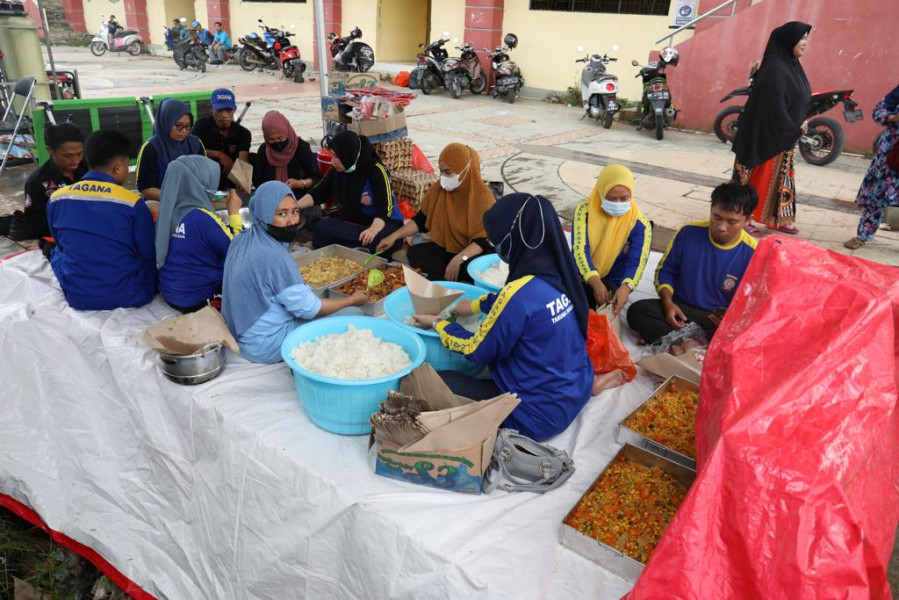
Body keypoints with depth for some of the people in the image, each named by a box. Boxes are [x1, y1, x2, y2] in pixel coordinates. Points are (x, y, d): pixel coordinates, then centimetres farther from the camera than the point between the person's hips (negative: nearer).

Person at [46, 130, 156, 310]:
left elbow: (61, 243, 16)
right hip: (128, 296, -3)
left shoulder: (56, 198, -1)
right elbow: (150, 255, -3)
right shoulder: (132, 202, -14)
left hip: (76, 297, 3)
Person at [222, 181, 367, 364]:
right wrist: (352, 300, -7)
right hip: (267, 346, -9)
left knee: (317, 294, 23)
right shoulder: (275, 258, -29)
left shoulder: (242, 241, -1)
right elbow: (308, 309, -20)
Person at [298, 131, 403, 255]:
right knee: (320, 228, -20)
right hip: (350, 223, 6)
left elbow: (386, 206, -27)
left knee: (374, 240, -40)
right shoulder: (336, 171, 2)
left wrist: (374, 229, -43)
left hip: (383, 223, -6)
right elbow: (318, 193, 10)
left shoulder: (376, 171, -18)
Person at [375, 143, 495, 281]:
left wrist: (459, 259, -36)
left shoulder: (482, 195, -17)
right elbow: (420, 220, 9)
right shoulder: (438, 188, -1)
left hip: (471, 253, -6)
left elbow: (484, 240, -23)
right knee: (414, 253, -21)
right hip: (444, 248, 6)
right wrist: (394, 236, -1)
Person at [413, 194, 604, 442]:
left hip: (542, 413, -8)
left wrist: (438, 324, 4)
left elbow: (476, 351, -12)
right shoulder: (558, 272, -6)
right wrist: (476, 305, 23)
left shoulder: (521, 292, -28)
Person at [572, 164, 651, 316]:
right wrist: (595, 282, -39)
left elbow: (637, 261, -22)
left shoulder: (639, 223, -9)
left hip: (612, 283, 0)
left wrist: (626, 287, -45)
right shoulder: (584, 211, -10)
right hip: (581, 278, 1)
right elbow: (580, 249, -22)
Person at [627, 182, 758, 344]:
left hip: (719, 321, -1)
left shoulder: (753, 254, -11)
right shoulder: (689, 232, -7)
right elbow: (665, 271, 5)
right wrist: (667, 302, -13)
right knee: (637, 311, -24)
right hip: (679, 309, 2)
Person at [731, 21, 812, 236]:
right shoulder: (774, 68, -18)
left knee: (779, 177, 14)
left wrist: (798, 126, 4)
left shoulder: (791, 65, 11)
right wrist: (794, 129, -14)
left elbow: (797, 102, 16)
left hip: (784, 136, 9)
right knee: (758, 178, -2)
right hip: (767, 135, -9)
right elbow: (773, 106, -23)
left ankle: (776, 219, 23)